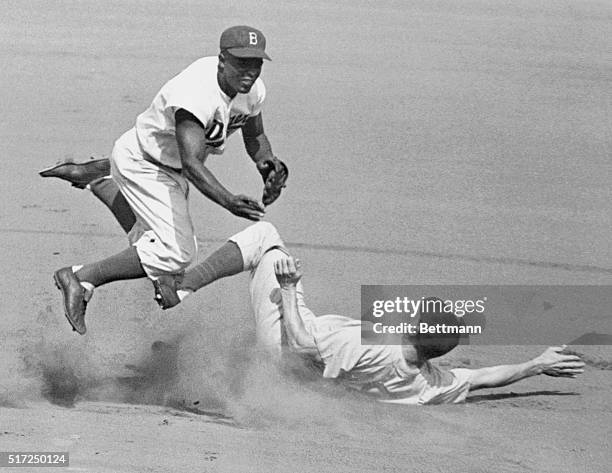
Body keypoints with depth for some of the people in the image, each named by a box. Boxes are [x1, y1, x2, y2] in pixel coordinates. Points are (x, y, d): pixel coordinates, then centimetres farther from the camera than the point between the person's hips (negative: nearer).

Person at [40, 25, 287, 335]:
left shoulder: (253, 90, -11)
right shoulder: (197, 93, -39)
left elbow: (254, 137, 8)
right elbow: (192, 164, -47)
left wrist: (267, 162, -15)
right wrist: (228, 201, -61)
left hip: (172, 168, 9)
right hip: (142, 166, -9)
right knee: (176, 253, -22)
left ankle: (92, 174, 50)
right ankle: (81, 279, -14)